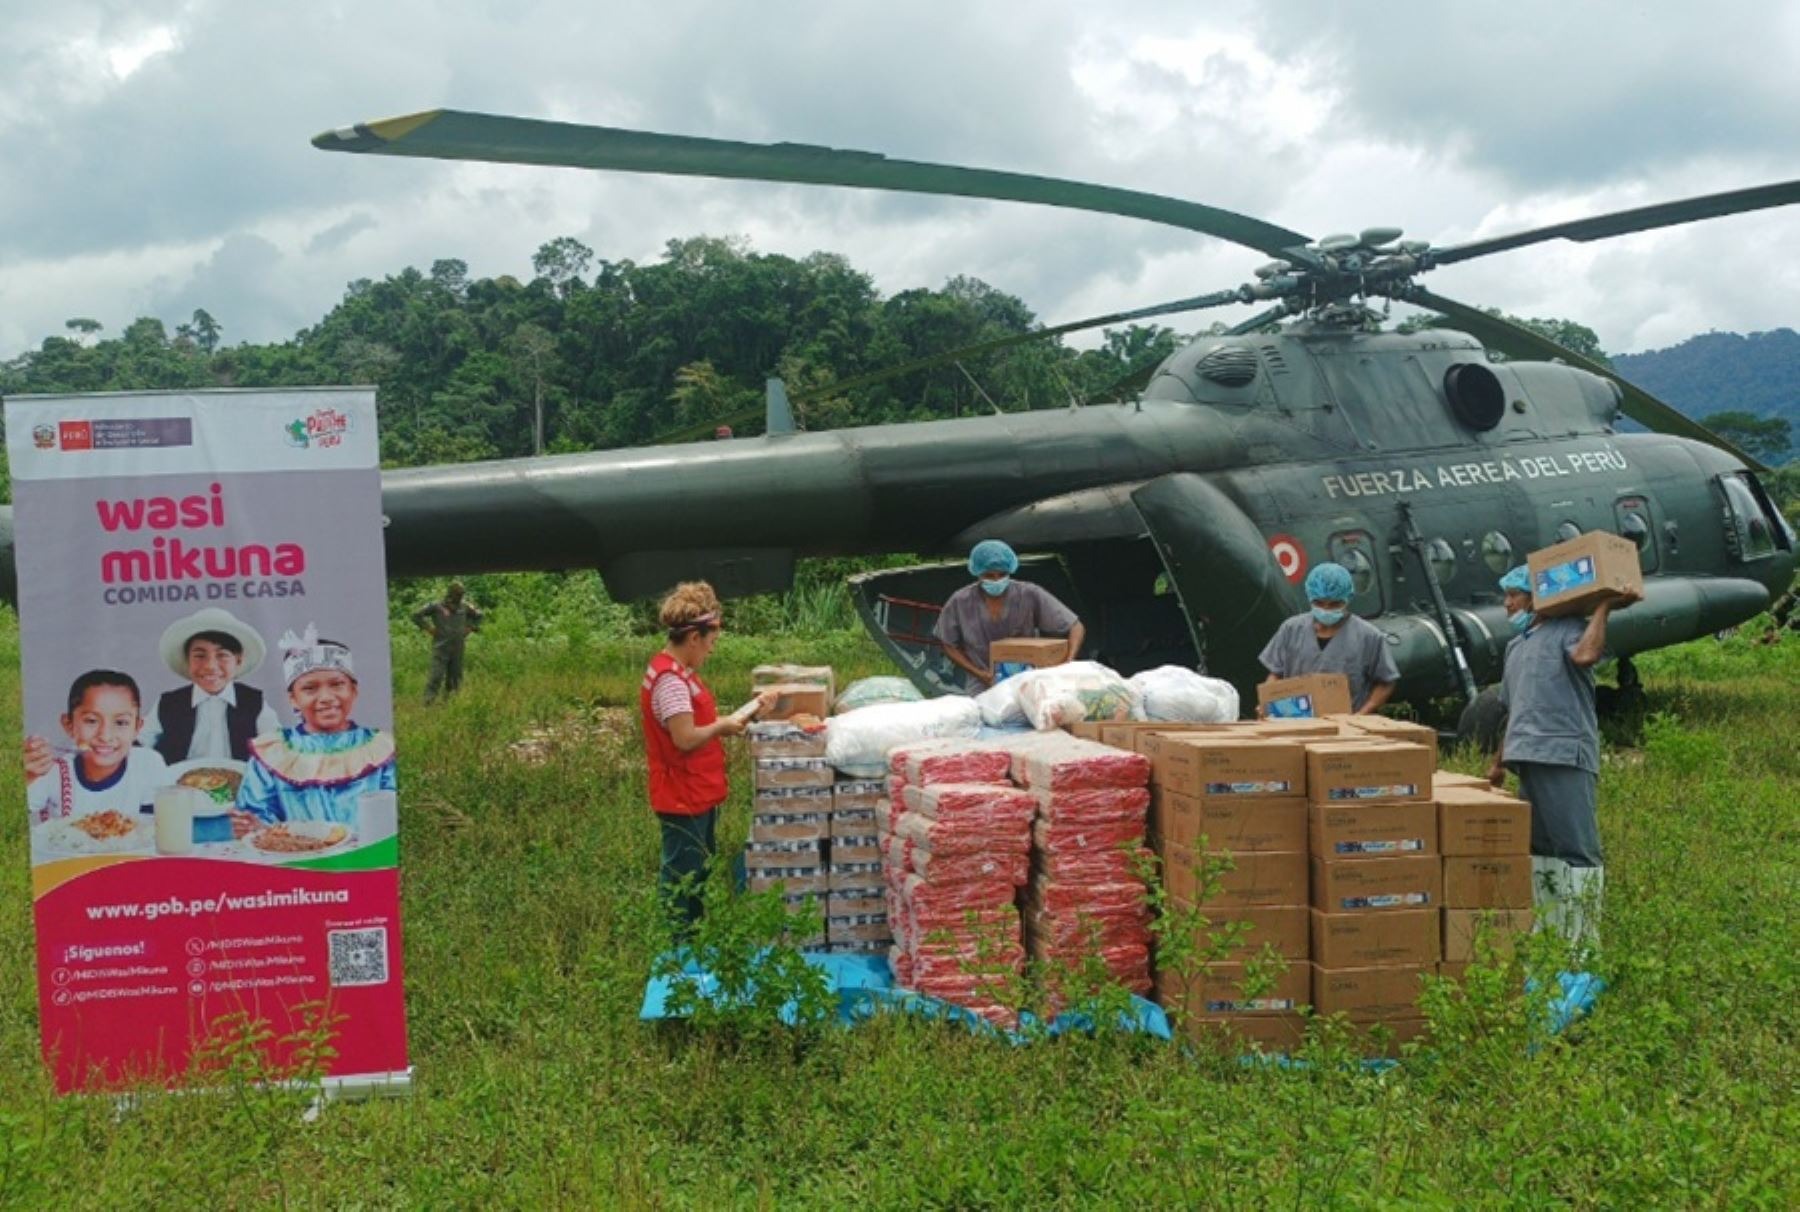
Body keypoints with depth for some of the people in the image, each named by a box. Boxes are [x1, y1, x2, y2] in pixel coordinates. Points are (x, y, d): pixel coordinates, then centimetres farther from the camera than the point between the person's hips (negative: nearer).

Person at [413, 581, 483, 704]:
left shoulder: (464, 607, 7)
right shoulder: (436, 607, -5)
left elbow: (478, 616, 25)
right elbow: (416, 615, -5)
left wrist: (470, 628, 12)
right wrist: (429, 628, -7)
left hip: (457, 651, 4)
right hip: (440, 649, -4)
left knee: (455, 679, 5)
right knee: (436, 677, -12)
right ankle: (428, 703, -11)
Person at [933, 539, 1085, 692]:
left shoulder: (1030, 595, -9)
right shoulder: (960, 602, -5)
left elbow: (1076, 628, -7)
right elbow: (949, 645, 8)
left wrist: (1068, 664, -24)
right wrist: (978, 673, -6)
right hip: (982, 691, 0)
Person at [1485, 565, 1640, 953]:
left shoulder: (1568, 631, -1)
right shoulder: (1515, 646, 24)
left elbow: (1585, 655, -26)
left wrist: (1604, 607, -15)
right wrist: (1499, 761, 27)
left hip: (1565, 756, -9)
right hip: (1528, 757, 9)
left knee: (1577, 847, -7)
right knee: (1539, 846, 11)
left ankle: (1584, 939, -6)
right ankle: (1546, 932, 17)